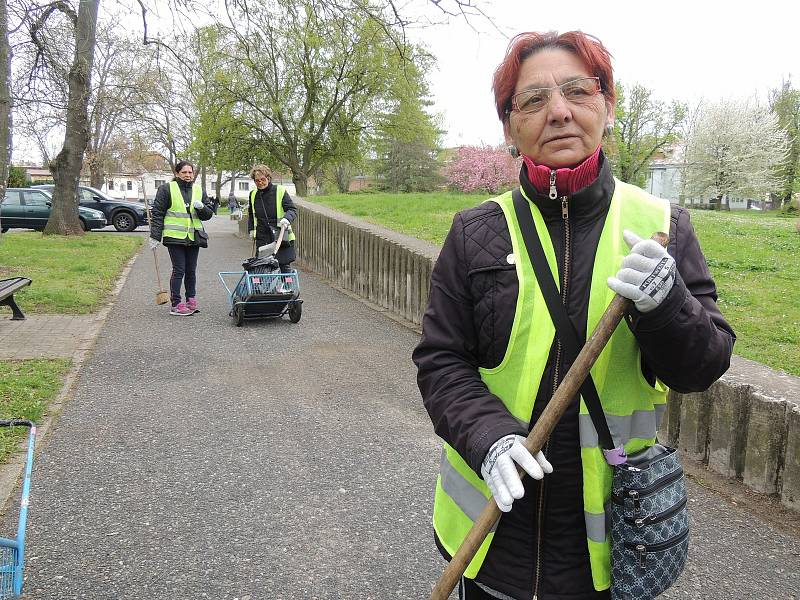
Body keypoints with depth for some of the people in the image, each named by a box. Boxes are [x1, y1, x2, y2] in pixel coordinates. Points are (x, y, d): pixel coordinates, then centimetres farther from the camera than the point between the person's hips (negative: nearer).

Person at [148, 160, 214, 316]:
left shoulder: (199, 190, 12)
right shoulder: (166, 189, -1)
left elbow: (208, 214, 13)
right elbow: (157, 212, -1)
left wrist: (202, 207, -10)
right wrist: (155, 236, -5)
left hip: (193, 237, 5)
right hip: (175, 237, -4)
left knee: (191, 270, 11)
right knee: (179, 270, -6)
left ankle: (191, 301, 21)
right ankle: (175, 304, 0)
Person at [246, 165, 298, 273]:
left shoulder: (280, 191, -5)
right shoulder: (253, 195, 10)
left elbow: (293, 210, -9)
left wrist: (287, 219, -29)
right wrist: (251, 229, 18)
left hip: (281, 238, -4)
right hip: (262, 239, 4)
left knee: (284, 267, -1)